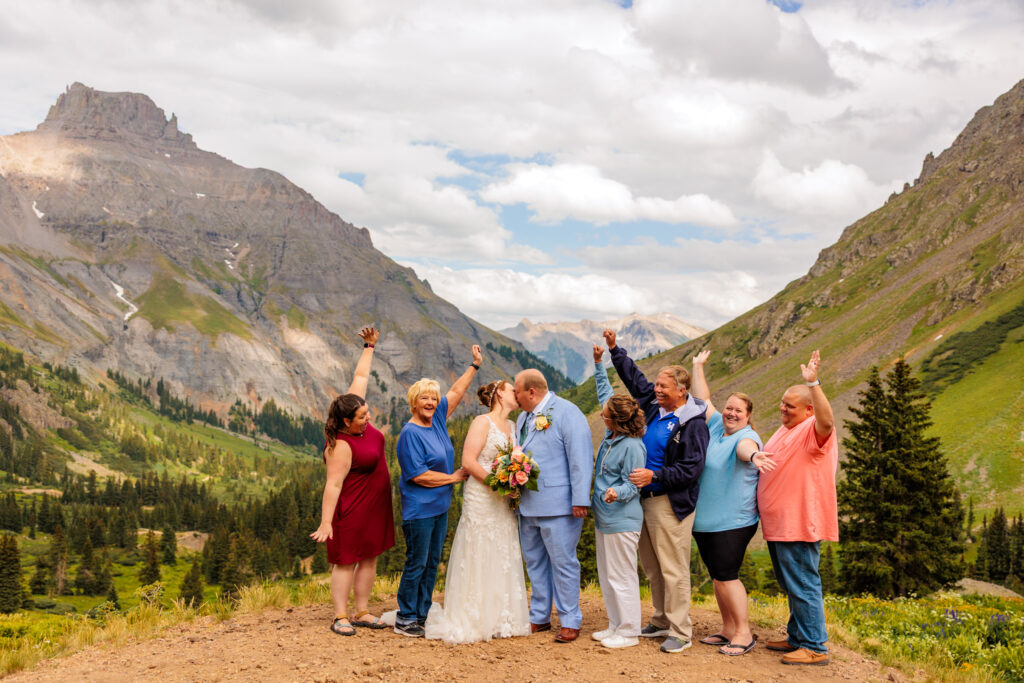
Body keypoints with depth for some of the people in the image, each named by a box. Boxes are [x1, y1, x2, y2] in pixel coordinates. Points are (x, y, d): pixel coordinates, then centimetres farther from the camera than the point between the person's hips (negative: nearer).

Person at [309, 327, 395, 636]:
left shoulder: (357, 414, -3)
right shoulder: (341, 446, -25)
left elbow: (360, 376, 8)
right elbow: (333, 485, -28)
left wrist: (369, 347, 10)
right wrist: (326, 522, -30)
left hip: (374, 506, 9)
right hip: (352, 508, -9)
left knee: (369, 558, 13)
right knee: (346, 561, 0)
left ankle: (362, 612, 22)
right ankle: (340, 616, 9)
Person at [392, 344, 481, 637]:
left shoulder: (437, 419, 5)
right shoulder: (410, 433, -16)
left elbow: (456, 391, 18)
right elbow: (418, 475, -20)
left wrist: (475, 365, 21)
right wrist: (453, 477, -11)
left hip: (440, 506, 8)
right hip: (419, 509, -8)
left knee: (432, 563, 12)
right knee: (416, 563, -1)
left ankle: (422, 615, 22)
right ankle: (405, 619, 10)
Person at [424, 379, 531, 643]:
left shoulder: (510, 426, 14)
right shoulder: (482, 422, -8)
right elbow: (468, 462, -15)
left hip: (503, 503, 8)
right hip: (481, 500, -8)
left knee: (503, 560, 10)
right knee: (478, 560, -2)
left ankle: (501, 619, 18)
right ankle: (472, 621, 6)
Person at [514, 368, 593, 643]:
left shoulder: (567, 413, -10)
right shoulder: (524, 417, 16)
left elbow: (580, 458, -15)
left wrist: (580, 499, -19)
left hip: (557, 506, -8)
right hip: (527, 505, 9)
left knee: (563, 562, -1)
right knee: (534, 562, 15)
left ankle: (570, 622, 10)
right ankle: (539, 618, 27)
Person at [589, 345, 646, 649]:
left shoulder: (632, 446, -22)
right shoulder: (611, 434, 2)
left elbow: (633, 484, -19)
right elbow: (604, 392, 15)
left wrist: (617, 493, -40)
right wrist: (599, 363, 14)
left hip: (622, 521, -10)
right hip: (605, 518, 10)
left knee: (621, 577, 0)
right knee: (606, 576, 17)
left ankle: (628, 632, 12)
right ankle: (616, 626, 29)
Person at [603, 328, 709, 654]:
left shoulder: (693, 423, -14)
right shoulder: (654, 405, 7)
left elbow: (691, 469, -18)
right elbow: (633, 376, 21)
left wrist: (654, 475, -24)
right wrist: (614, 349, 17)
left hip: (671, 503, -8)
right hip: (645, 498, 8)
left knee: (673, 569, -3)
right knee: (652, 568, 16)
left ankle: (680, 632, 6)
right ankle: (661, 621, 28)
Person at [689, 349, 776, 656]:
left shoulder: (747, 437, -11)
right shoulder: (716, 426, 10)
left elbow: (744, 448, -36)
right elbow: (703, 399, 22)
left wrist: (754, 456, -58)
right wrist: (698, 366, 26)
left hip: (732, 521, -8)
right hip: (705, 519, 8)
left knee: (726, 575, -8)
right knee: (717, 576, 12)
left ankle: (744, 633, 1)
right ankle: (728, 628, 21)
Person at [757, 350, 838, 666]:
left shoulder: (814, 430, -13)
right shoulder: (787, 430, 19)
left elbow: (827, 421, -38)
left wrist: (813, 383, -44)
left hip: (799, 523, -10)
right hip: (779, 523, 10)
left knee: (803, 586, -7)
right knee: (791, 585, 18)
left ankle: (814, 647, 0)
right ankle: (797, 638, 29)